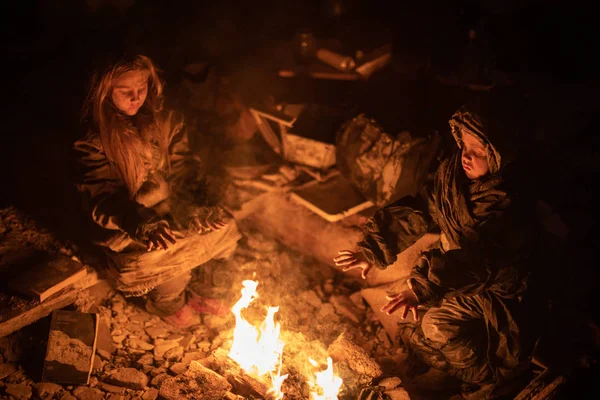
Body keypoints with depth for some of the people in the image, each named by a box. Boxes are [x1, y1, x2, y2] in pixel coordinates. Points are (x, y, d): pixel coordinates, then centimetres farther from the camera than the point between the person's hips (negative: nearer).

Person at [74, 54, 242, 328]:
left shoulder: (165, 122, 3)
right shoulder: (94, 142, -11)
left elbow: (184, 170, 0)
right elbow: (105, 200, -19)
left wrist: (194, 210, -20)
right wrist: (142, 223, -38)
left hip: (169, 213, 5)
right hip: (123, 227, -5)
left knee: (224, 228, -12)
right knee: (166, 253, -29)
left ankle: (182, 288, 10)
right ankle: (166, 302, 7)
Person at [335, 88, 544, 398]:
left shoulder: (509, 202, -33)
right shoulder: (454, 170, -11)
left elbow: (477, 258, -43)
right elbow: (419, 211, -9)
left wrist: (423, 286, -54)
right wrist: (373, 249, -17)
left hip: (496, 291, -7)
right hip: (459, 276, 7)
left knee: (440, 326, -15)